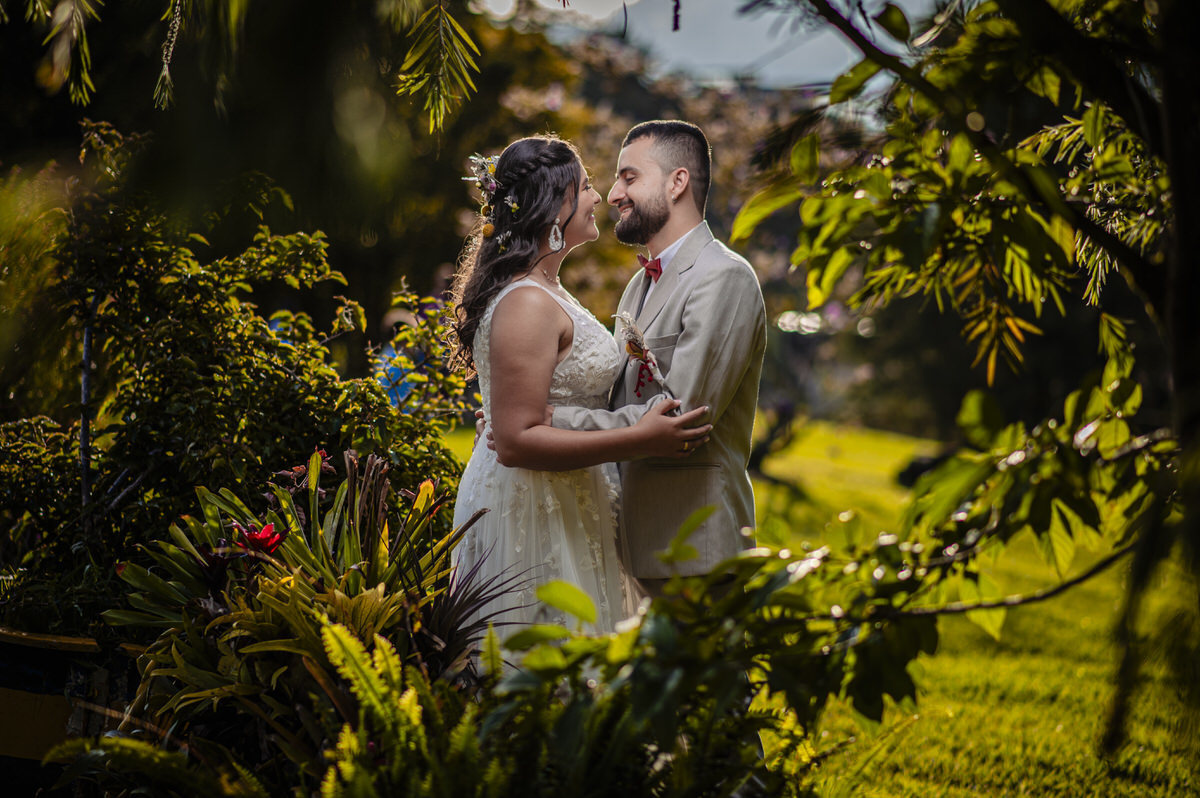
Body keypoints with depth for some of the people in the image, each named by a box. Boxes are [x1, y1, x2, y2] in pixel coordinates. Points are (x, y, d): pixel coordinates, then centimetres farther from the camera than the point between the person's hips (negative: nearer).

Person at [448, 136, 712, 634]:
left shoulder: (544, 290, 14)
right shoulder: (527, 304, -19)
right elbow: (516, 441, -24)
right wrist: (639, 439, -24)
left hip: (562, 510, 10)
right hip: (531, 514, -10)